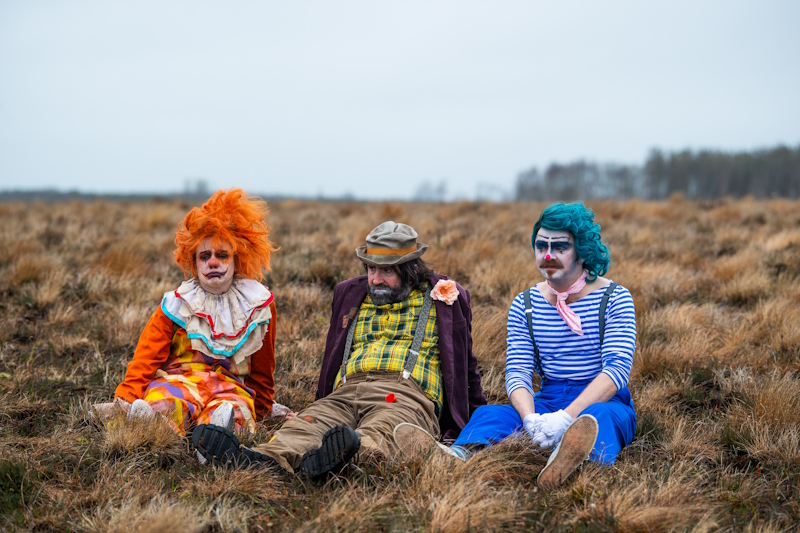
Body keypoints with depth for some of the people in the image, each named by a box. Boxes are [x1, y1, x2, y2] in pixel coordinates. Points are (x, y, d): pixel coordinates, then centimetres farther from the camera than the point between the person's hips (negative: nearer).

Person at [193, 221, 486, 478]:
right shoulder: (350, 295, 26)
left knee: (379, 432, -41)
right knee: (305, 426, -32)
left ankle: (353, 453, -74)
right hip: (346, 392, 4)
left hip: (406, 394, -4)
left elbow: (465, 366, 24)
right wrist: (323, 401, 28)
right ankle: (264, 459, -60)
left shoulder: (442, 298, 17)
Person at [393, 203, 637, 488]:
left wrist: (567, 416, -32)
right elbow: (517, 370, -3)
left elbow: (617, 367, -17)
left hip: (605, 402, -3)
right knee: (490, 413, -26)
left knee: (599, 417, -39)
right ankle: (458, 456, -61)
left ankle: (580, 459, -74)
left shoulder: (615, 298, -3)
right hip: (547, 402, 3)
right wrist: (530, 419, -26)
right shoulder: (524, 305, 9)